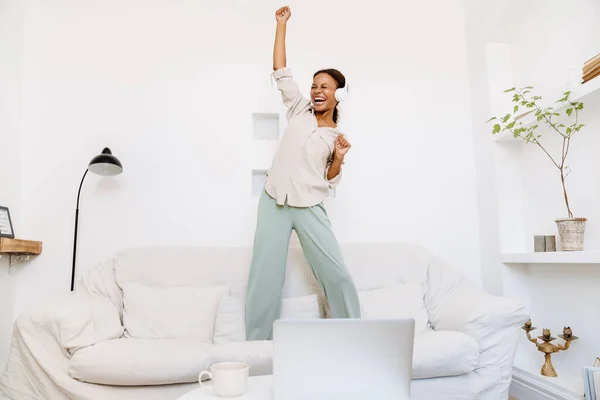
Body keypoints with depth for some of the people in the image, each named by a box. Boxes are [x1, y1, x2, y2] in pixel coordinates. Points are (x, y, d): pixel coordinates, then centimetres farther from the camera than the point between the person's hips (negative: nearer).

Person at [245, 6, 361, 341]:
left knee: (337, 274, -1)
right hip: (274, 203, 1)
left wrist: (339, 158, -11)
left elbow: (331, 181, 7)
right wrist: (282, 25, 9)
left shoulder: (338, 136, 8)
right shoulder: (300, 110, 9)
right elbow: (281, 71, 7)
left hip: (310, 209, 0)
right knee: (265, 276, 1)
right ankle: (257, 346, 13)